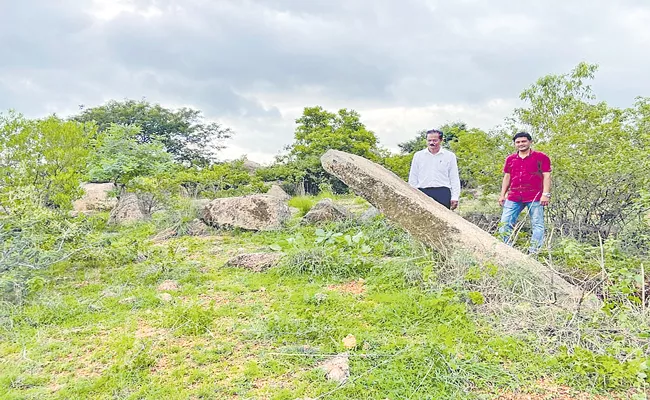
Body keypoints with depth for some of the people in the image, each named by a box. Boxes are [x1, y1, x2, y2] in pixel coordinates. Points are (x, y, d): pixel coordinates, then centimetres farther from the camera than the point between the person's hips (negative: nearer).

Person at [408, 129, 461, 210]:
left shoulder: (450, 156, 10)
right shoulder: (418, 155, 13)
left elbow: (454, 179, 10)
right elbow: (413, 179, 15)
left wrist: (455, 197, 2)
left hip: (442, 194, -1)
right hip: (423, 192, 1)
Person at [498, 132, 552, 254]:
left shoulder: (541, 157, 2)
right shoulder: (510, 159, 15)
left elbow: (547, 176, -1)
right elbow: (507, 177, 19)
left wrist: (546, 194, -10)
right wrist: (502, 195, 13)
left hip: (535, 197, -3)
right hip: (514, 198, 4)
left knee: (537, 224, -3)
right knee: (504, 224, 0)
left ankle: (533, 251, 1)